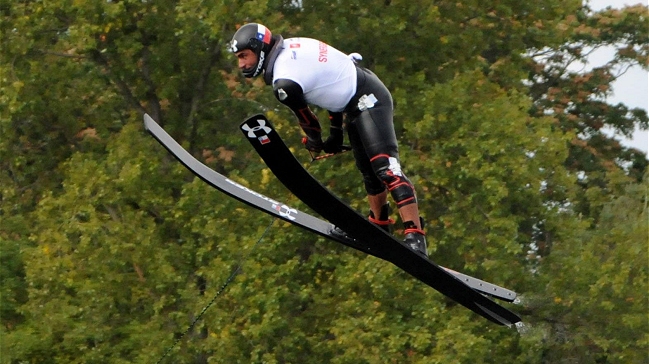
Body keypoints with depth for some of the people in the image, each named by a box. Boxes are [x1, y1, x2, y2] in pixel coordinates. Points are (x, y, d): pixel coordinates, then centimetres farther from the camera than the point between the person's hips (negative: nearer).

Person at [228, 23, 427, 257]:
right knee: (368, 171, 21)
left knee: (384, 166, -20)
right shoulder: (289, 47, 4)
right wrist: (336, 131, 18)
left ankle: (415, 236, -29)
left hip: (367, 100, -10)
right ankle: (380, 228, 37)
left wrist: (314, 142, 16)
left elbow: (306, 117, -7)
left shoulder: (284, 82, -23)